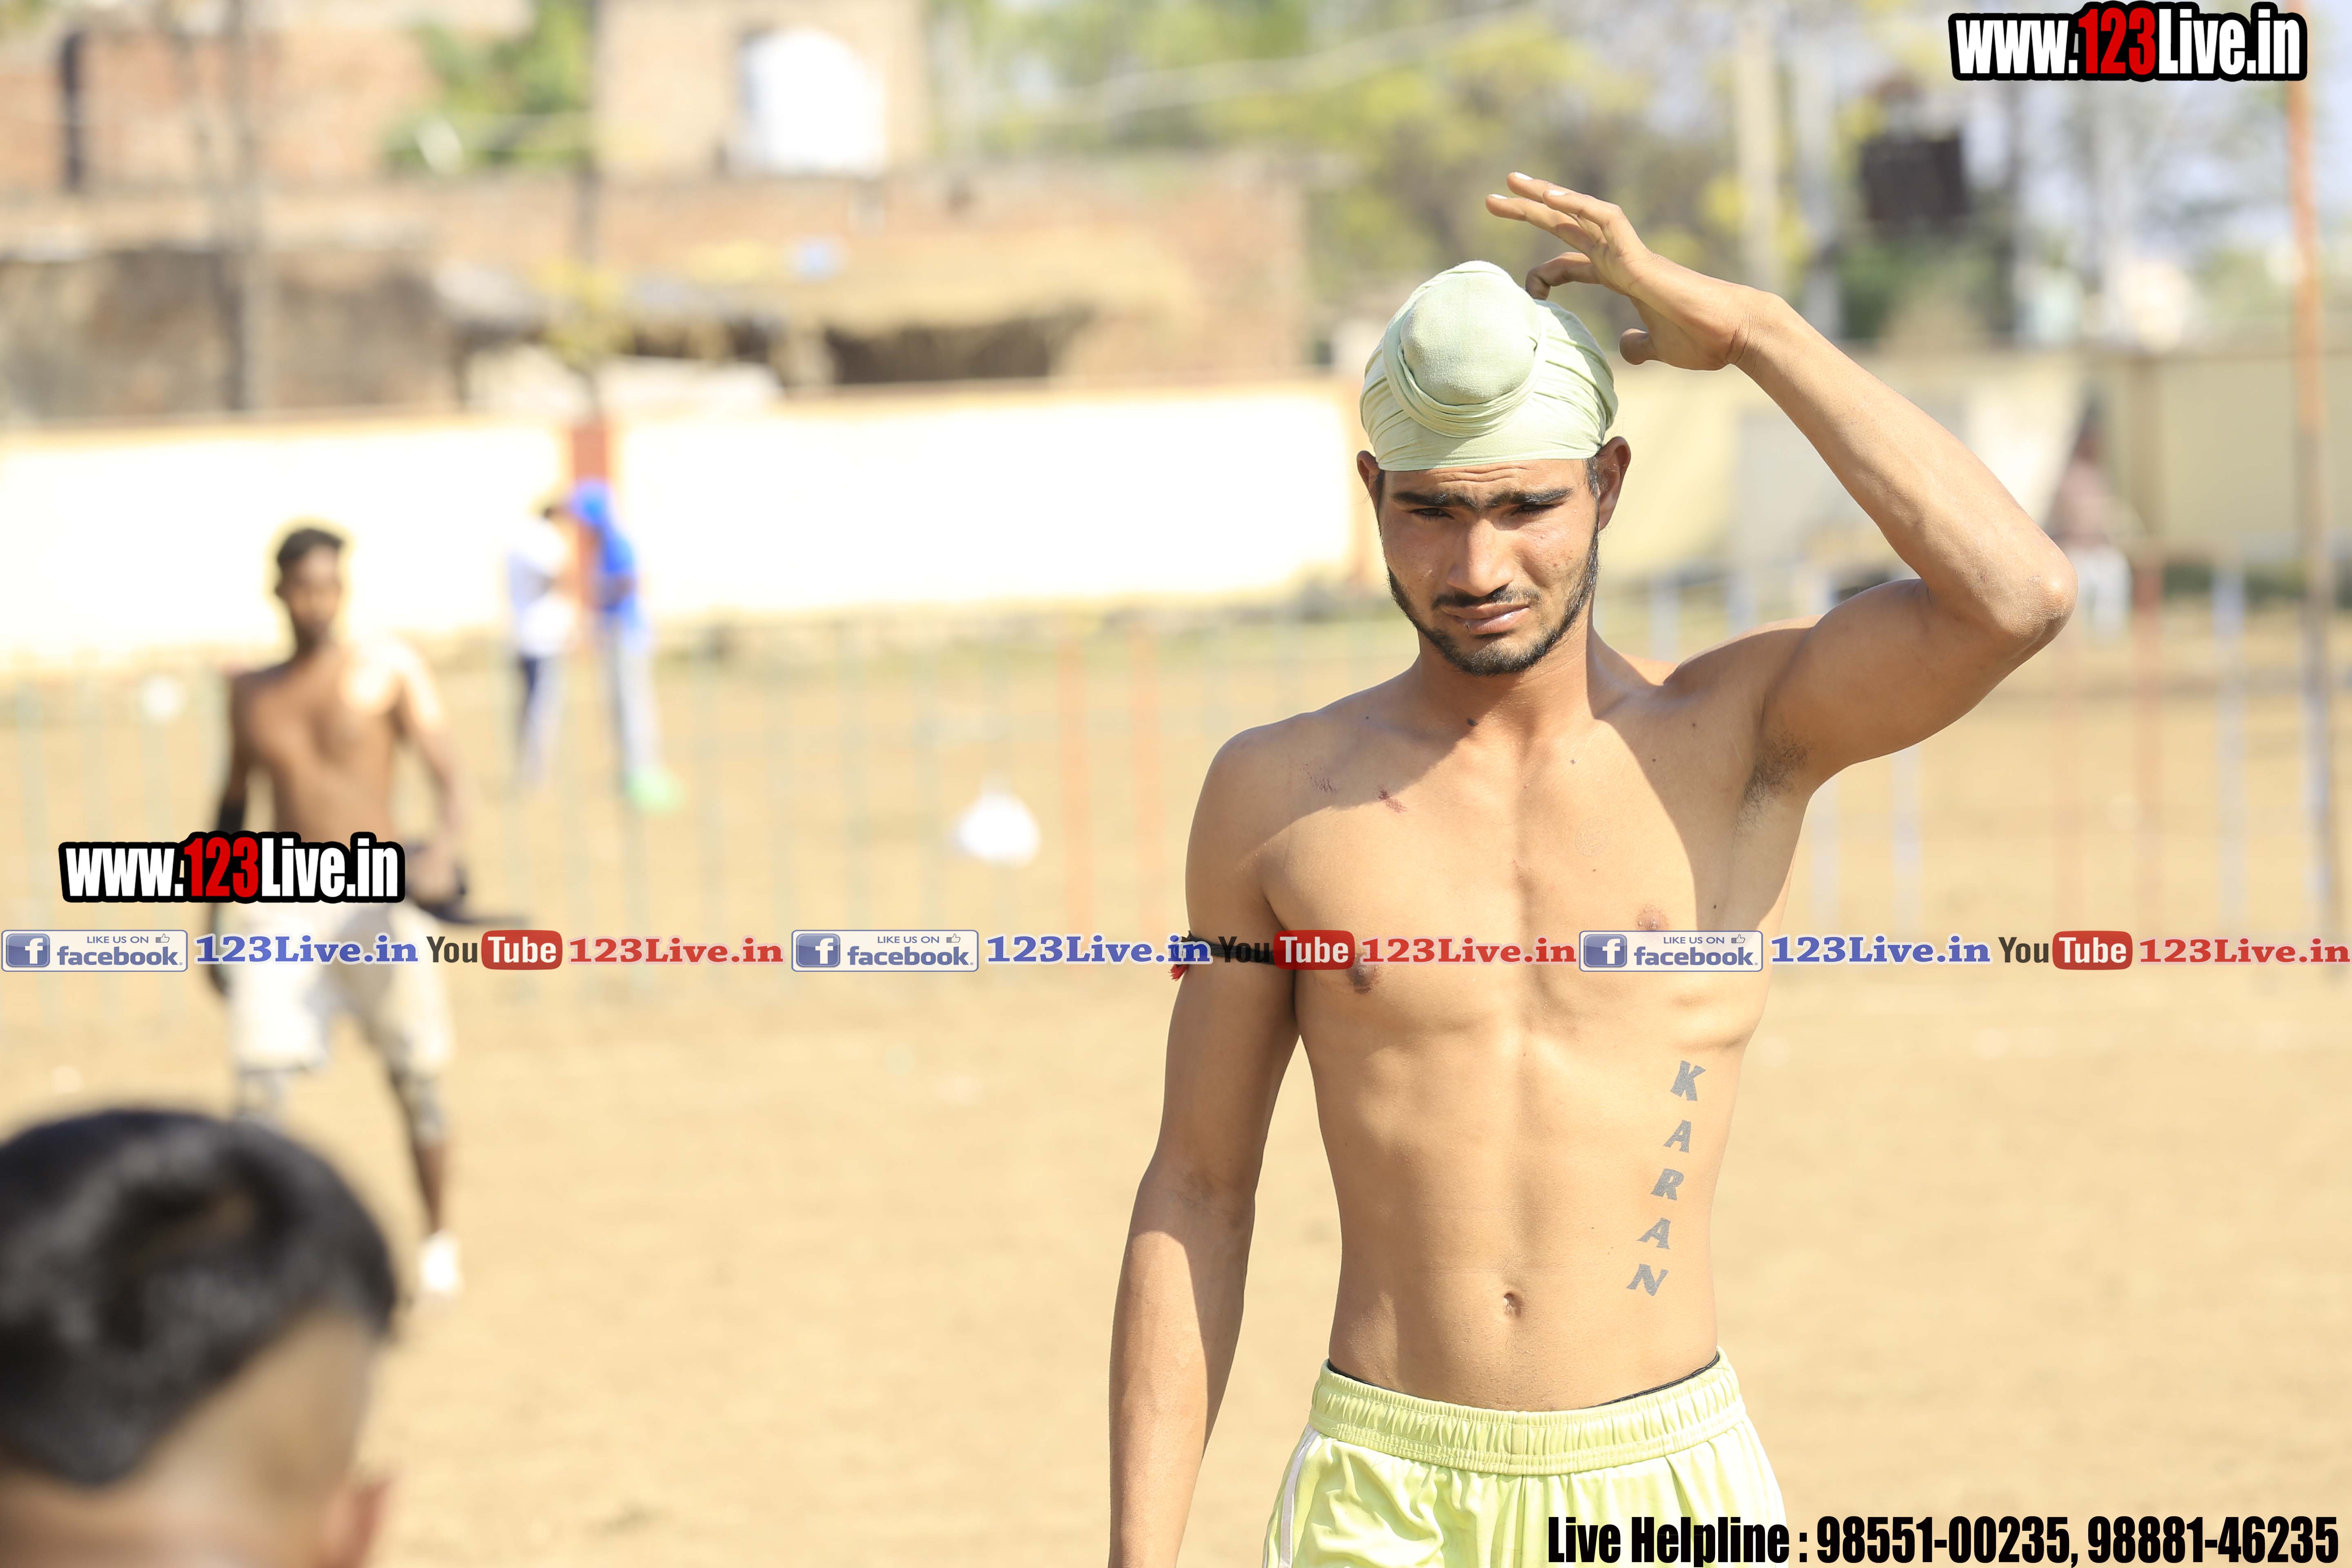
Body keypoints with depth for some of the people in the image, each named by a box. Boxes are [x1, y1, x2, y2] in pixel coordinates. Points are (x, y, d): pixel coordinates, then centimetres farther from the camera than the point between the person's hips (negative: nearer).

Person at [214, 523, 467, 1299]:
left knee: (415, 1081, 5)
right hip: (280, 907, 2)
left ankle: (439, 1242, 24)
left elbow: (448, 776, -6)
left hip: (378, 899, -2)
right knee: (258, 1081, -11)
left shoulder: (389, 670, 1)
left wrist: (442, 848, -26)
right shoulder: (251, 693, 12)